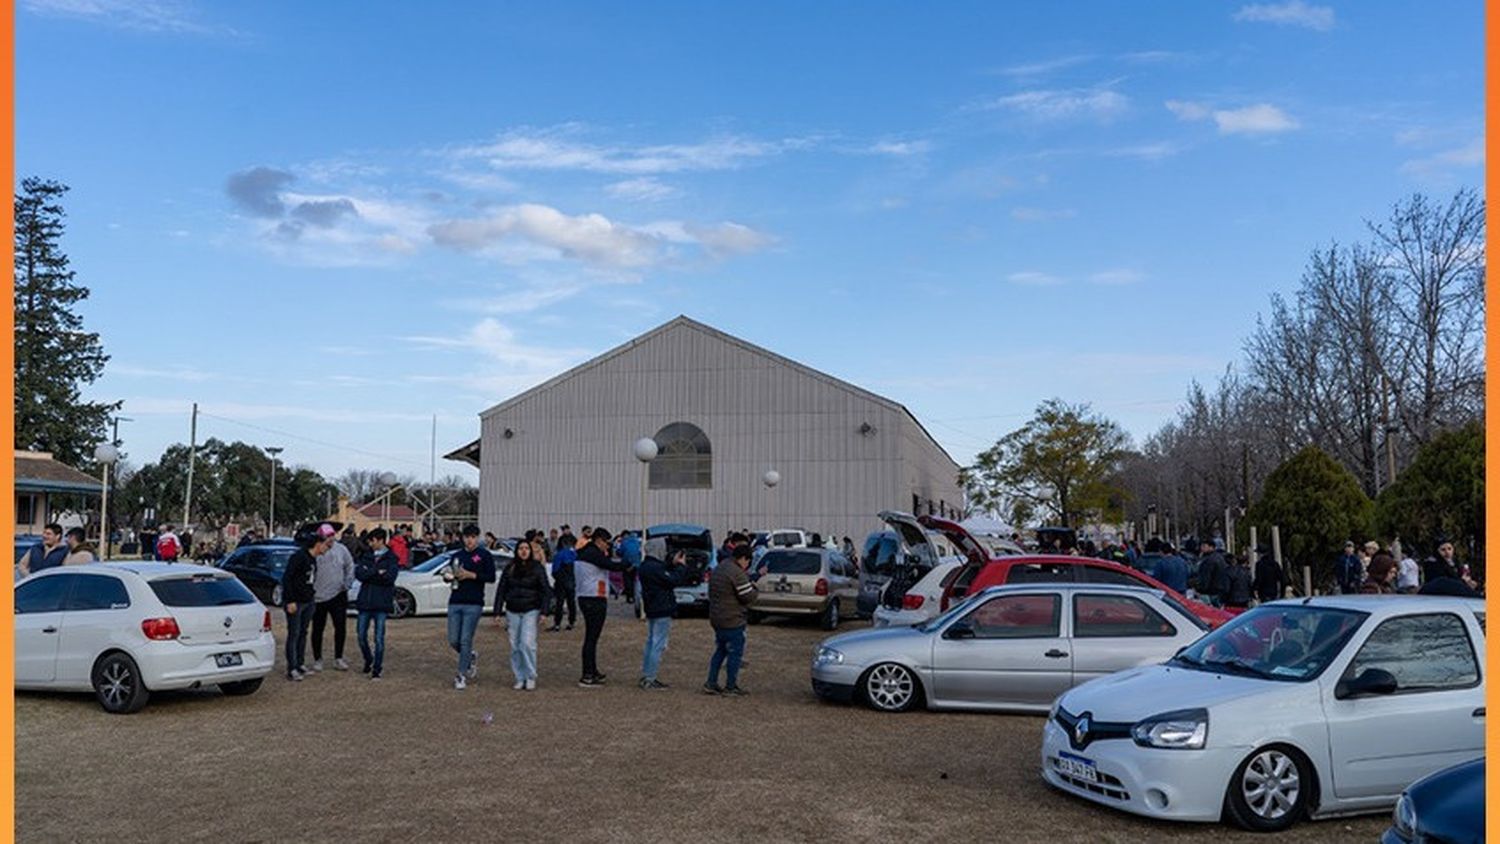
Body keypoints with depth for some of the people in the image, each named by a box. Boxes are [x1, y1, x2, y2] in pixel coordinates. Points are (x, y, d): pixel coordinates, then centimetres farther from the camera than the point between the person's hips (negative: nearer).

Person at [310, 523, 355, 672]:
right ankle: (317, 660, 21)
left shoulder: (341, 549, -1)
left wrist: (347, 582, 0)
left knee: (341, 627, 3)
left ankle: (338, 658, 16)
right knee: (318, 629, 8)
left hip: (338, 595, 2)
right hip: (318, 597, -2)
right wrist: (310, 590, -13)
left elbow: (350, 566, 9)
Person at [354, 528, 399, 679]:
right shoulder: (367, 557, 12)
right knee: (361, 635, 8)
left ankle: (377, 669, 6)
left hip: (382, 603, -4)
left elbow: (390, 577, -15)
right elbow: (358, 574, -3)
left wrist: (369, 573, -10)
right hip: (365, 601, 4)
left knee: (379, 637, -2)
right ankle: (368, 661, 31)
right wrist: (377, 572, -14)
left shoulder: (391, 558, 0)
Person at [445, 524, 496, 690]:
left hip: (473, 604, -5)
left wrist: (470, 575, -15)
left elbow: (491, 577, -7)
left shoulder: (484, 555, 1)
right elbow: (448, 575, 20)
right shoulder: (457, 556, 16)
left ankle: (462, 675, 3)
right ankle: (471, 658, 31)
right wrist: (448, 576, -3)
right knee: (453, 641, 4)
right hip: (455, 602, 5)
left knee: (466, 640, -6)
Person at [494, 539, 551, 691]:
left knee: (527, 643, -14)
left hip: (531, 611, -3)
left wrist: (544, 611, -9)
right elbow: (501, 590, 9)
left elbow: (546, 591, 1)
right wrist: (497, 612, 4)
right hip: (512, 611, 3)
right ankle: (520, 678, 12)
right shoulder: (509, 569, 7)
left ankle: (531, 678, -2)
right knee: (515, 646, 3)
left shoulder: (537, 568, 1)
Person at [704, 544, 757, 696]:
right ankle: (730, 687, 7)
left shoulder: (717, 570, 13)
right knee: (735, 652, 2)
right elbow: (748, 597, -20)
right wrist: (755, 589, 1)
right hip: (733, 621, -9)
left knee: (720, 650, 18)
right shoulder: (737, 573, -18)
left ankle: (711, 684, 17)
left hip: (716, 619, 9)